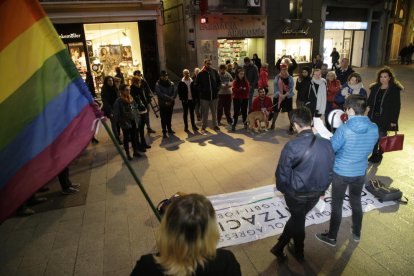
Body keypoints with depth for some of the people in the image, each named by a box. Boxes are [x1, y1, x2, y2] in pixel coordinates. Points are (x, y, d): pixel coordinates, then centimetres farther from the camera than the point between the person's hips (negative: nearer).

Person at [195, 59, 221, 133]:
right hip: (204, 97, -3)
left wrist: (217, 89, 1)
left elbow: (219, 81, 12)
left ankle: (215, 125, 26)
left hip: (214, 96, 3)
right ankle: (203, 127, 15)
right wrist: (201, 91, -9)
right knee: (205, 113, 4)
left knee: (214, 112, 13)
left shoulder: (214, 71, 3)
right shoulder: (201, 73, -4)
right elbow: (197, 84, 0)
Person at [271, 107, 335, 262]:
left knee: (298, 221, 20)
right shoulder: (326, 144, -11)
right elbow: (330, 170, 2)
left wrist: (282, 188, 4)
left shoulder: (292, 146, -26)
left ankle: (299, 253, 43)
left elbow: (282, 172, -16)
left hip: (296, 193, -4)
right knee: (297, 218, 24)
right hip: (316, 193, 4)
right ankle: (279, 248, 37)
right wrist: (323, 189, 17)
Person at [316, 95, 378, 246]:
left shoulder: (344, 129, -26)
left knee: (337, 205, 11)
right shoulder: (374, 129, -10)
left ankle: (332, 237, 27)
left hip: (341, 172, -4)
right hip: (360, 172, 5)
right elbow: (367, 149, 6)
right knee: (356, 202, 24)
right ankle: (357, 233, 42)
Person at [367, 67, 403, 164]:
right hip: (373, 116, 4)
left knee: (382, 137, 4)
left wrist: (394, 120, -12)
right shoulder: (375, 87, 6)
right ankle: (374, 154, 24)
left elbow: (397, 106, -8)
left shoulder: (395, 89, -7)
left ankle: (379, 155, 23)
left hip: (385, 118, -4)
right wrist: (368, 106, -6)